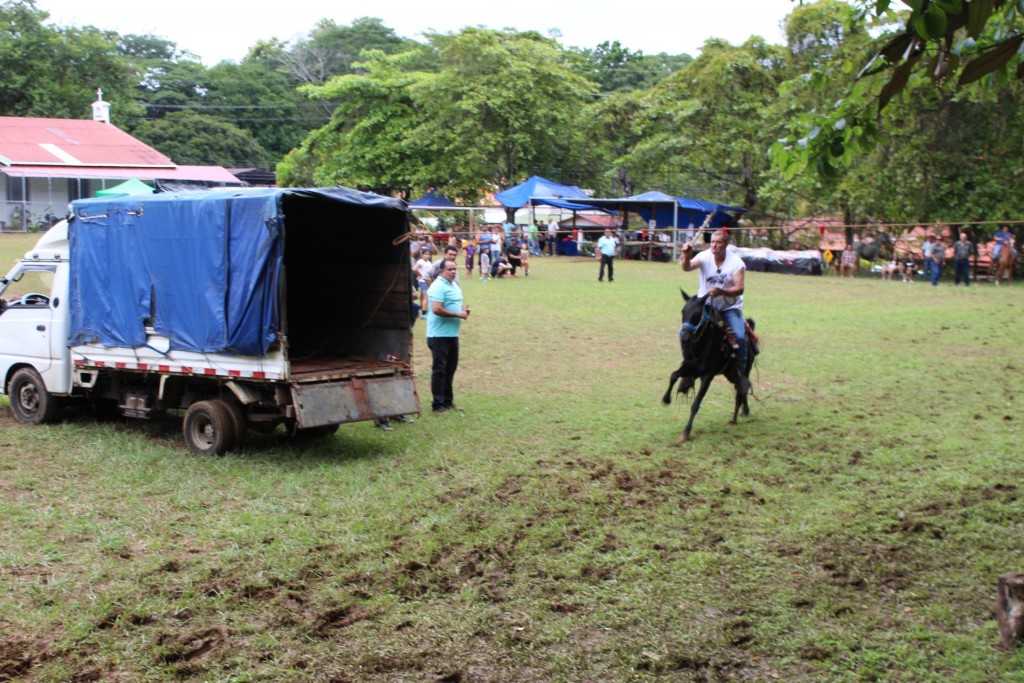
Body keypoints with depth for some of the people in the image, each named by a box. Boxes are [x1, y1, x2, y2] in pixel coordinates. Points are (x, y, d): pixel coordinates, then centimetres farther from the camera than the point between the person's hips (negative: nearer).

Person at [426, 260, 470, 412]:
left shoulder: (455, 285, 14)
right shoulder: (438, 286, -15)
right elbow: (437, 309, -24)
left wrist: (463, 309, 4)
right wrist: (458, 314, -18)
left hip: (452, 334, 9)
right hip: (439, 335, -9)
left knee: (450, 368, 15)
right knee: (439, 370, -3)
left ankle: (448, 401, 26)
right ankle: (437, 404, 4)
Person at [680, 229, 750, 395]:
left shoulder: (736, 262, -12)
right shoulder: (705, 257, -11)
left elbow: (739, 288, -19)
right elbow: (687, 268, -28)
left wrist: (722, 291, -38)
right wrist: (687, 257, -50)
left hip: (730, 307, -1)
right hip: (705, 305, 1)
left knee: (740, 336, -22)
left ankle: (742, 374, -4)